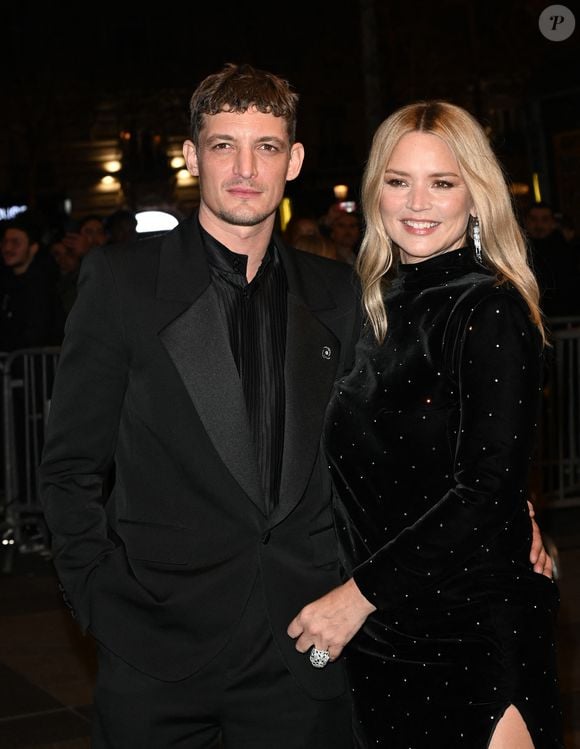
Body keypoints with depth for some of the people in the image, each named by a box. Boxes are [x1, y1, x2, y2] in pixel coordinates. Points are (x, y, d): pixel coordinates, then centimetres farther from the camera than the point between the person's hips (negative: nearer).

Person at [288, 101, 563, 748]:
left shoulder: (490, 310, -13)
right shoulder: (380, 307, 9)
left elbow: (488, 492, -19)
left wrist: (359, 595, -17)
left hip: (470, 629, -7)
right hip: (379, 636, 7)